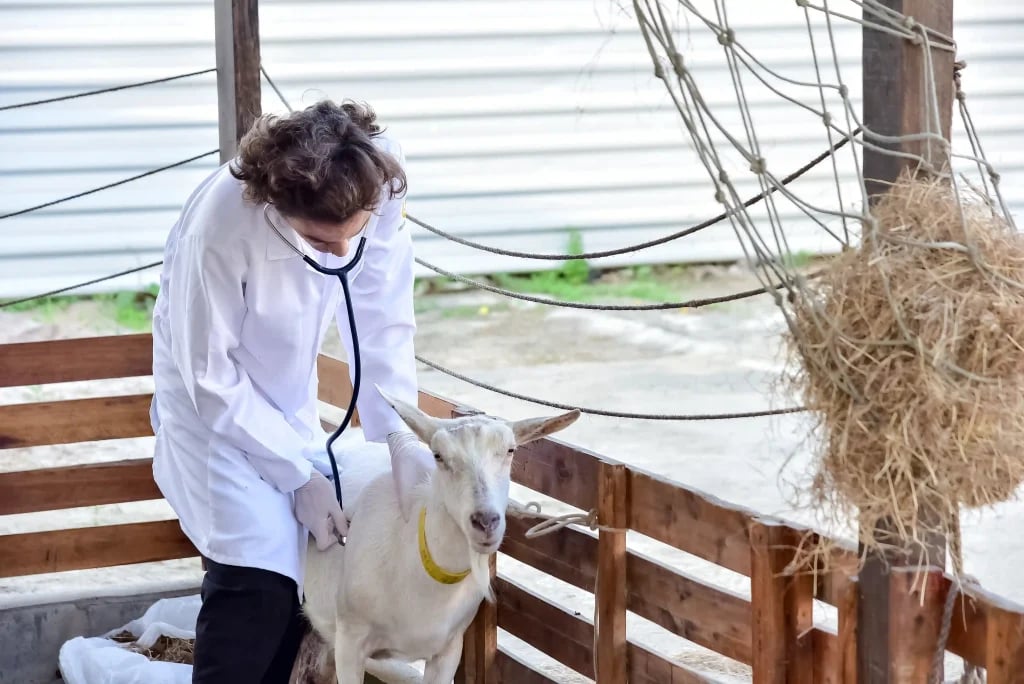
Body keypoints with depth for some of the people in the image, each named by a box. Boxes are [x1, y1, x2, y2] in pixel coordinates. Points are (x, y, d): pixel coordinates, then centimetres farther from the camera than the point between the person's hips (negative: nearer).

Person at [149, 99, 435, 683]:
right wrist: (300, 476, -19)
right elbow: (213, 381, -24)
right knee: (258, 584, -17)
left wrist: (404, 437, -25)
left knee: (311, 563, 6)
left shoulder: (381, 187, -26)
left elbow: (383, 322, -15)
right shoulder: (219, 229, -37)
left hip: (290, 402, 5)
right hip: (214, 404, -5)